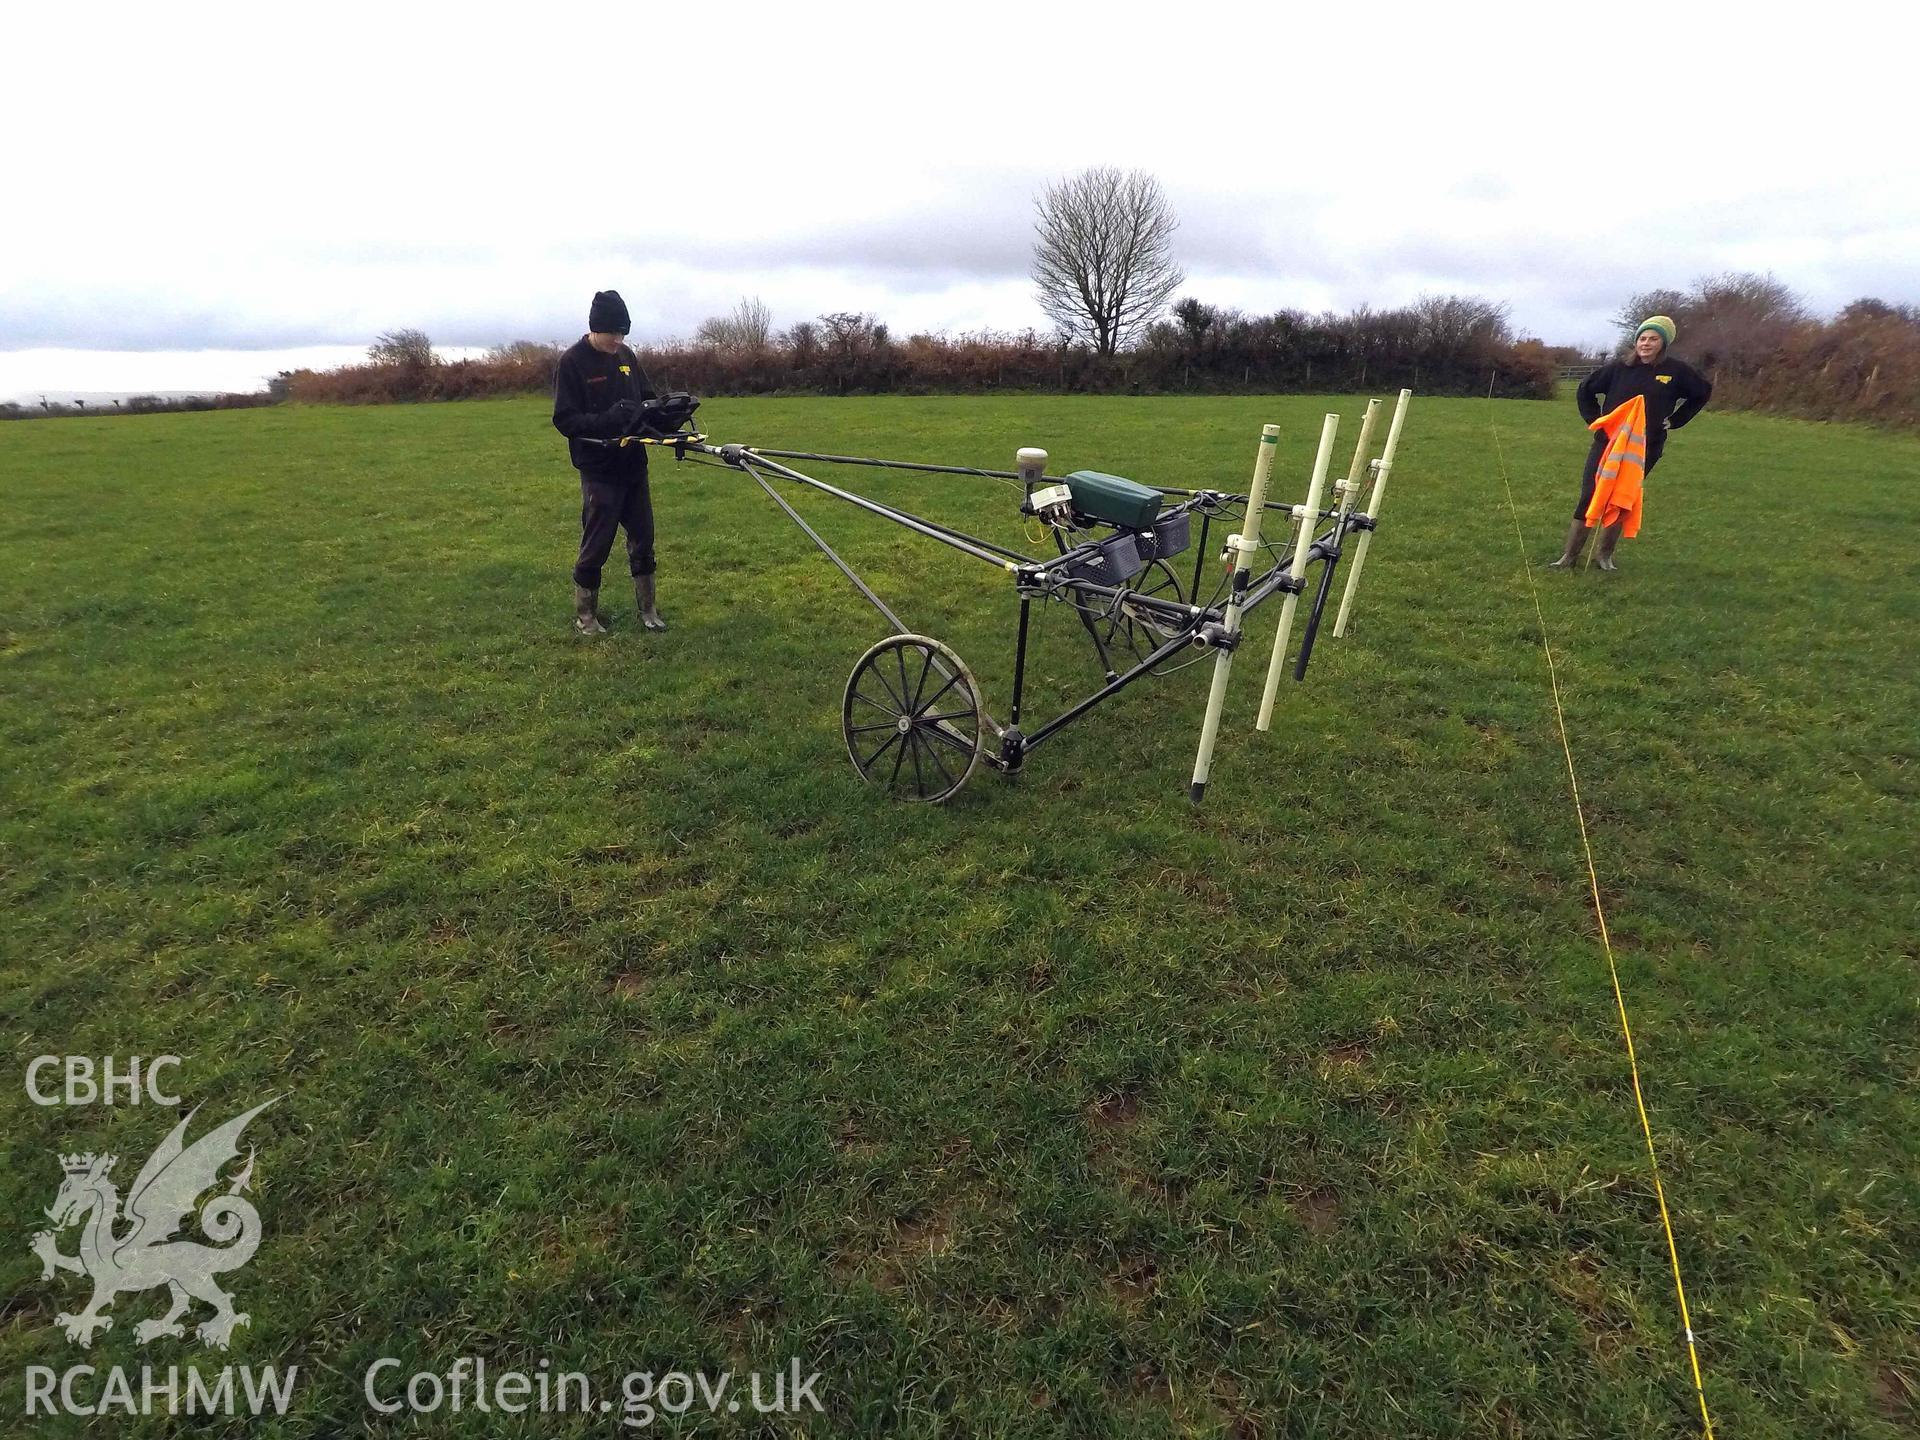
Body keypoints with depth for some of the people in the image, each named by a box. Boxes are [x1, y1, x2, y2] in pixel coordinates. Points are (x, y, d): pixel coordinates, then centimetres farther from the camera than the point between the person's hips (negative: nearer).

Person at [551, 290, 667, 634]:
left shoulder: (626, 356, 7)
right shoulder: (572, 363, -9)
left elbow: (647, 397, 15)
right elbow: (564, 420, -13)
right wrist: (607, 420, -28)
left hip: (633, 464, 6)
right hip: (599, 469, -5)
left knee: (643, 536, 10)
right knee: (596, 544, 1)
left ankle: (647, 607, 23)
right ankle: (585, 614, 17)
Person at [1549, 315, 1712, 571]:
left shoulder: (1676, 371, -1)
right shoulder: (1619, 368, -2)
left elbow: (1703, 393, 14)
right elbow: (1585, 390, 10)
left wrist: (1675, 420, 6)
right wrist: (1595, 420, 3)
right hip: (1608, 443, 0)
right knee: (1589, 497, -5)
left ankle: (1604, 554, 18)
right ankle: (1570, 555, -1)